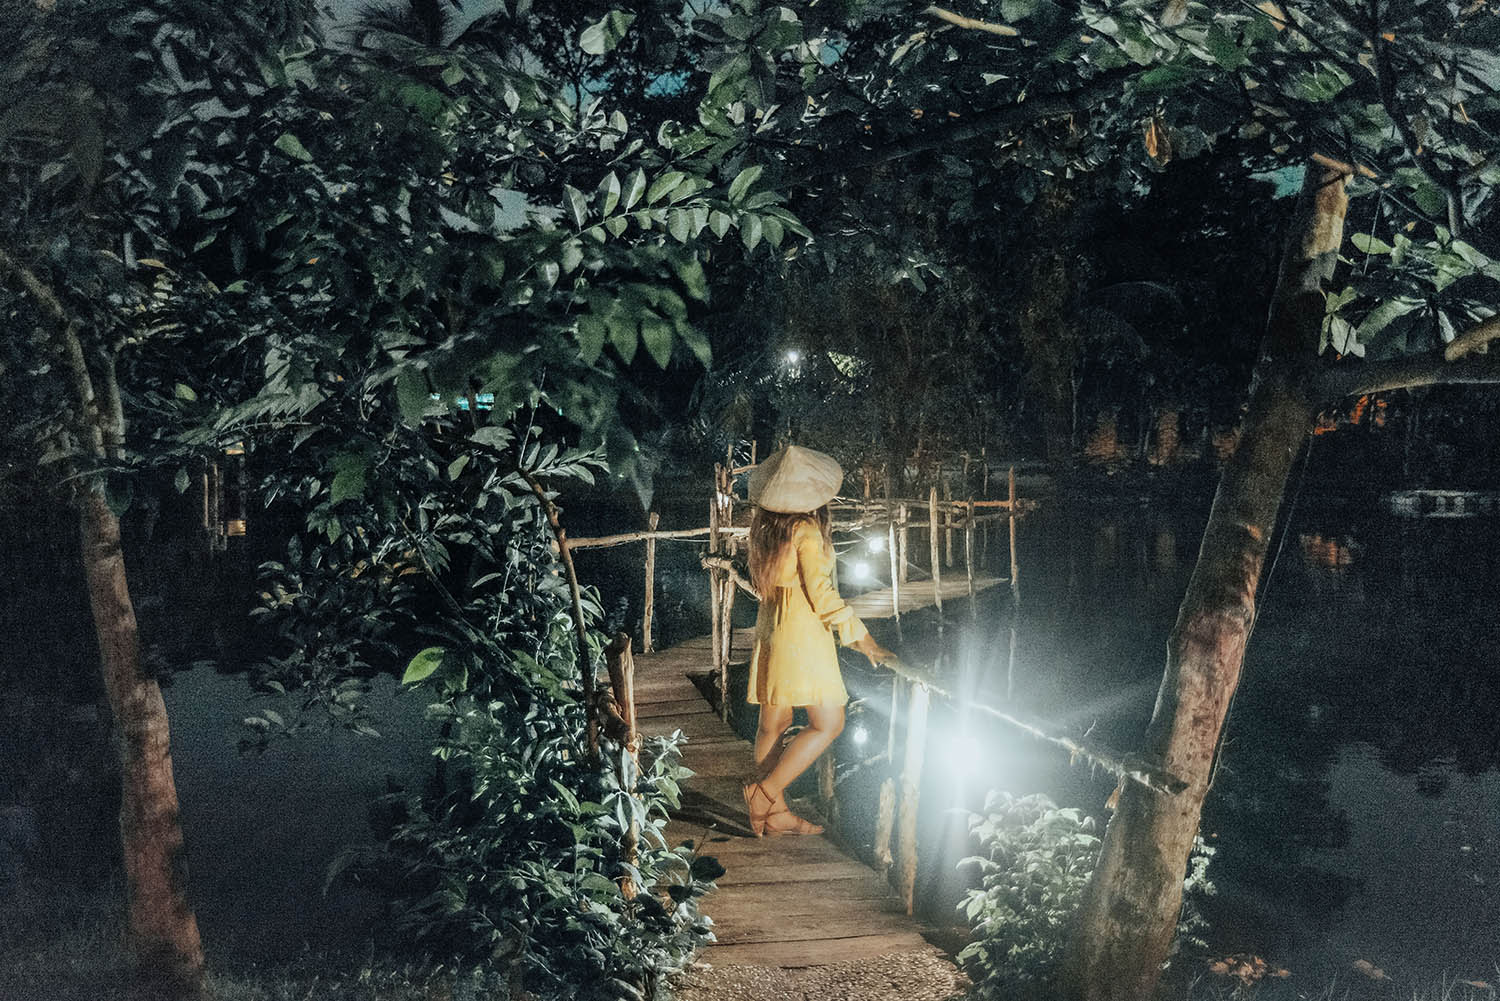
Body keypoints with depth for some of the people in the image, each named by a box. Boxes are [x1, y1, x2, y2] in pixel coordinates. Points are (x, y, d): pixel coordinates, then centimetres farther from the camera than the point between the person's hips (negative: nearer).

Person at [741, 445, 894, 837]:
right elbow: (821, 593, -17)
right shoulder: (806, 531, -15)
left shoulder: (763, 527, 7)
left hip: (769, 632, 9)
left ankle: (774, 812, 17)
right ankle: (765, 790, -5)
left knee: (773, 723, 12)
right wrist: (861, 637, -11)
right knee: (827, 724, -1)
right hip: (802, 633, -9)